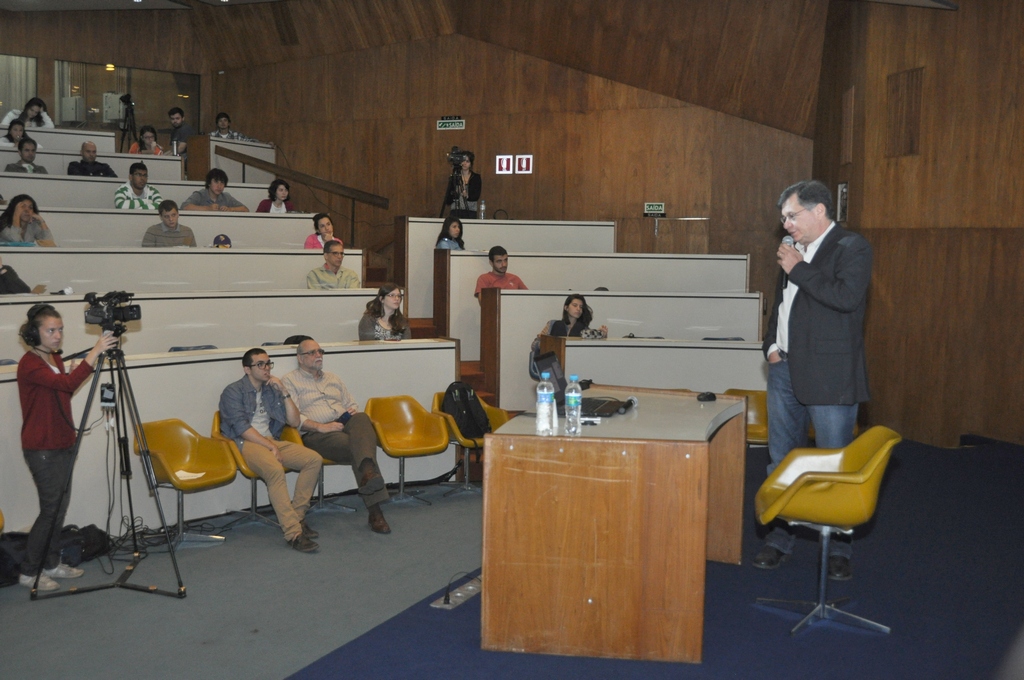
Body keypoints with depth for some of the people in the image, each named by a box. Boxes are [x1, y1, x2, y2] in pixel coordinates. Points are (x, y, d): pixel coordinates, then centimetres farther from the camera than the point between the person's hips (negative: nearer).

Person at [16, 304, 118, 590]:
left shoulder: (55, 357, 10)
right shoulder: (29, 364, -19)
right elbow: (68, 383, -35)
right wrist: (95, 352, -37)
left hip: (62, 444, 9)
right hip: (43, 449, -9)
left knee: (60, 508, 13)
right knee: (51, 510, -4)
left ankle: (52, 564, 25)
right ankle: (29, 573, 9)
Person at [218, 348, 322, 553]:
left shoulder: (272, 390, 17)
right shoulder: (233, 392, -1)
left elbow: (295, 422, 11)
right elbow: (242, 428, -12)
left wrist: (284, 393, 0)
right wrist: (270, 446, -18)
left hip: (272, 440, 7)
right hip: (244, 443, -7)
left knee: (314, 459, -16)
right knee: (275, 469, -36)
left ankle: (296, 515, -10)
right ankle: (293, 532, -36)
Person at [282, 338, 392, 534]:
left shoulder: (333, 379, 29)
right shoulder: (290, 381, 9)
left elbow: (352, 405, 30)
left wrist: (353, 412, 3)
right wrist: (321, 427, -18)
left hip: (345, 426, 4)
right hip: (316, 435, -4)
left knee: (361, 418, -35)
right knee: (356, 447, -34)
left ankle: (368, 472, -58)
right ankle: (375, 511, -42)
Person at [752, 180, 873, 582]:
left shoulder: (852, 248, -7)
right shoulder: (796, 250, 15)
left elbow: (846, 297, -24)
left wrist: (798, 269, -14)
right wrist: (772, 347, 8)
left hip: (828, 376, -7)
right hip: (785, 370, 8)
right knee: (781, 462, 12)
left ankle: (839, 550, 14)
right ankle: (779, 540, 23)